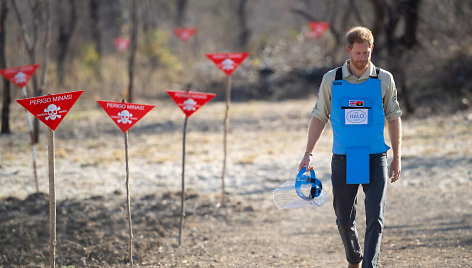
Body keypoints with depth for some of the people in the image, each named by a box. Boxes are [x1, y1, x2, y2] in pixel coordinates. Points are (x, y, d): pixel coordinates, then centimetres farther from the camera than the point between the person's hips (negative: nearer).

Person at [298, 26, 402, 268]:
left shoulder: (384, 79, 1)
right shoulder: (331, 79, 2)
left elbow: (393, 119, 7)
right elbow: (319, 117, 8)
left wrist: (397, 158, 5)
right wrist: (308, 153, 2)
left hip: (374, 160, -1)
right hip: (343, 160, 1)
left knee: (375, 218, -11)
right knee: (344, 219, 7)